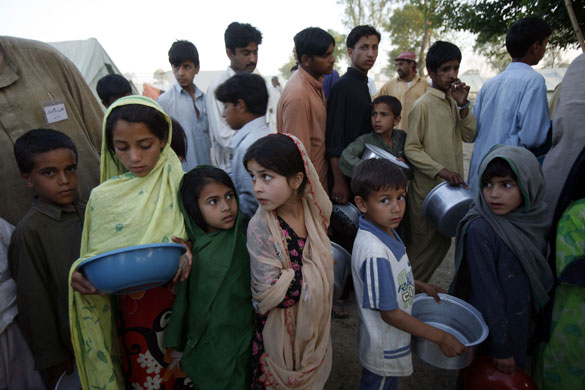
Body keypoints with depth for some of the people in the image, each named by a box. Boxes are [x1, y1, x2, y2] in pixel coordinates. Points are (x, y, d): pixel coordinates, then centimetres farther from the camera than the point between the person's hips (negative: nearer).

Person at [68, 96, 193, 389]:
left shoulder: (182, 185, -4)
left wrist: (186, 251, -19)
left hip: (184, 307, 0)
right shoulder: (103, 197, -2)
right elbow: (95, 258, 4)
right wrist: (79, 275, -16)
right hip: (133, 313, 1)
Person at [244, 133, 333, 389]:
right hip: (280, 328, -4)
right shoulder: (260, 227, -24)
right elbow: (271, 295, -26)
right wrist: (311, 270, -18)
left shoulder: (313, 211, -10)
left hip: (315, 322, 5)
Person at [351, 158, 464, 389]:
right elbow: (390, 313, -27)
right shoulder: (374, 253, -35)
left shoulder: (387, 230, -7)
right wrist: (441, 338, -20)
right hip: (384, 350, -7)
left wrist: (421, 286, 7)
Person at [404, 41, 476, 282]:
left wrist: (462, 105, -6)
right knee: (429, 244, 1)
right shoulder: (423, 105, -12)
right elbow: (411, 148, -15)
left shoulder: (453, 102, 11)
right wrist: (440, 170, -23)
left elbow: (470, 135, 6)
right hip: (428, 188, -7)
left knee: (442, 241, 15)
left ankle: (416, 286, 30)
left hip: (451, 185, 8)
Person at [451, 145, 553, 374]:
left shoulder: (534, 218, -7)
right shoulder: (480, 229, -26)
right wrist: (501, 347, -16)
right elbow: (487, 290, -22)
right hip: (490, 325, -6)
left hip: (523, 322, 6)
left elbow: (542, 274, 6)